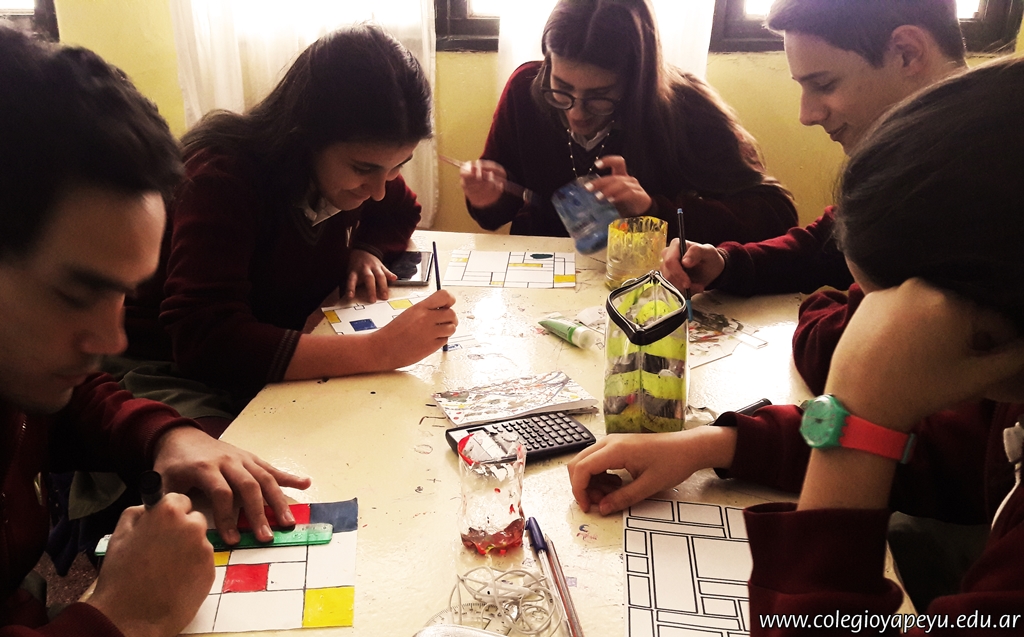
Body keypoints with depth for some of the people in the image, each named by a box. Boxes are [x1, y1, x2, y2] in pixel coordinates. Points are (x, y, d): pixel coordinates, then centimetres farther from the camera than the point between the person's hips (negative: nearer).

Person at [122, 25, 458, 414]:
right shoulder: (223, 178, -27)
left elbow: (402, 214, 14)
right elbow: (204, 342, -38)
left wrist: (365, 250, -10)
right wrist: (379, 350, -45)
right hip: (172, 366, -5)